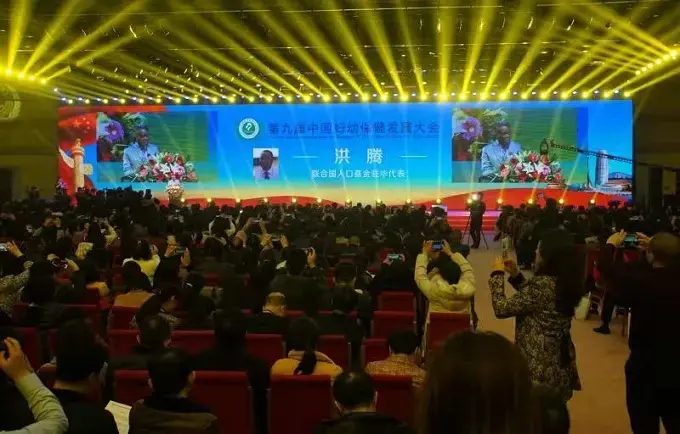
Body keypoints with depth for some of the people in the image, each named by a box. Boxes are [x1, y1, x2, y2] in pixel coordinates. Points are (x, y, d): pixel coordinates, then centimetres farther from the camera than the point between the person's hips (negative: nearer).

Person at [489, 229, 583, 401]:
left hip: (539, 365, -8)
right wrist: (516, 275, 10)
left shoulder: (542, 284, -25)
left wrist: (497, 273, -8)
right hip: (560, 361, 9)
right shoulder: (566, 280, 2)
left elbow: (501, 308, -19)